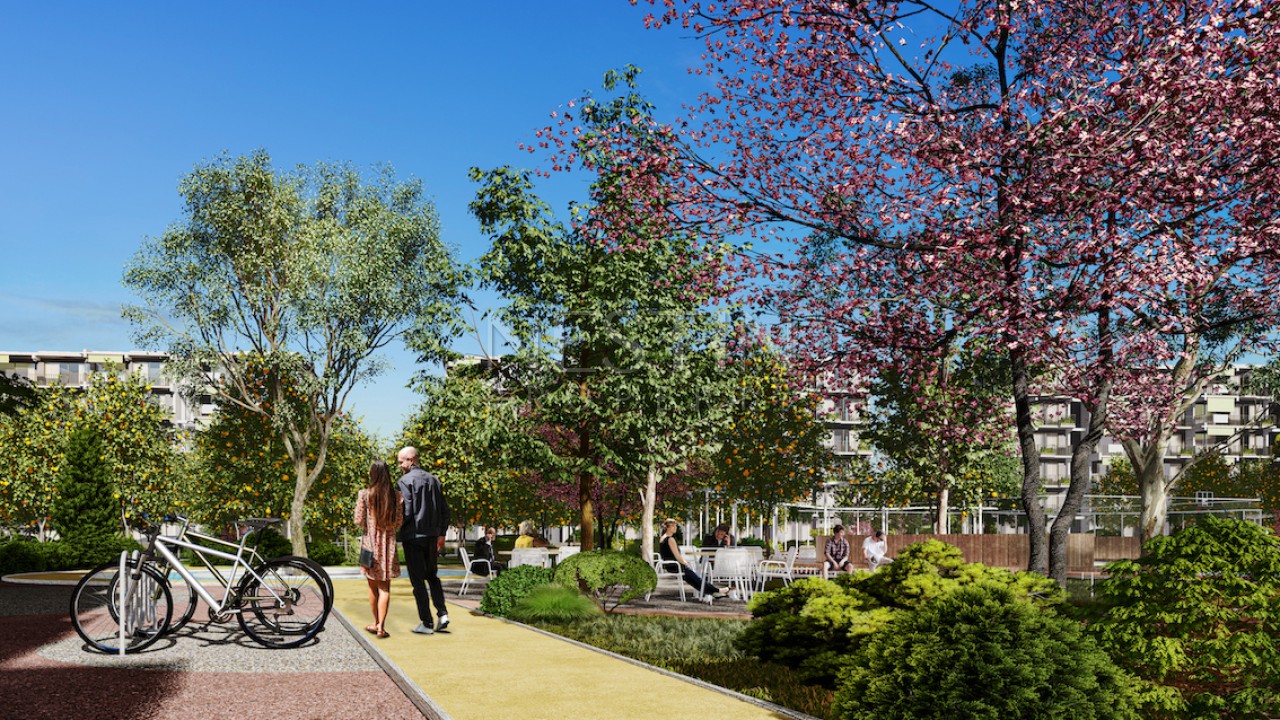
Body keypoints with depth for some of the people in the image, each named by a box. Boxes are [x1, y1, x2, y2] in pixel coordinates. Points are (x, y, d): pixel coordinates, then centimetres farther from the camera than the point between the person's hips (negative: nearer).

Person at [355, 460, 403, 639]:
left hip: (370, 543, 0)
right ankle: (381, 626, -5)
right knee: (384, 587, 3)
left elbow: (359, 521, -7)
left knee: (373, 586, 14)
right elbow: (399, 523, -1)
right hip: (388, 544, 0)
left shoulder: (365, 495, -8)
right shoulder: (396, 496, -4)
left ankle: (376, 623, 25)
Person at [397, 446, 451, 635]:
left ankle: (427, 623, 3)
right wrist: (441, 533, 17)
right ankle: (442, 614, 6)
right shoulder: (434, 480, 10)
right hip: (432, 536, 6)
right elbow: (445, 510, 11)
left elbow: (406, 511, -18)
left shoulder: (406, 480, -10)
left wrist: (397, 528, -3)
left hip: (413, 537, -6)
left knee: (418, 580, 1)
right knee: (432, 576, 19)